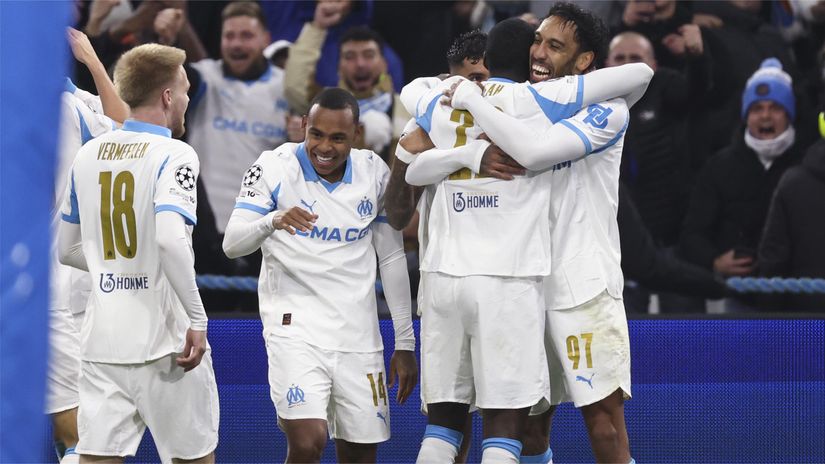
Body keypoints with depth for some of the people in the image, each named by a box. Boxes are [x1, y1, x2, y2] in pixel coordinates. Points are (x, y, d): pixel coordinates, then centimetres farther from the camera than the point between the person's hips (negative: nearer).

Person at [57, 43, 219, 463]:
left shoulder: (88, 155, 9)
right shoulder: (174, 155, -10)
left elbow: (68, 249, 16)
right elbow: (171, 239, -25)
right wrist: (197, 320, -19)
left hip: (102, 339, 5)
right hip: (163, 341, -5)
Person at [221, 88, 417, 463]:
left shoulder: (374, 173, 5)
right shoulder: (275, 168, -7)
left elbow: (392, 258, 13)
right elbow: (232, 244, -13)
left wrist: (405, 343, 12)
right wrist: (272, 222, -35)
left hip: (358, 333, 4)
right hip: (295, 327, -4)